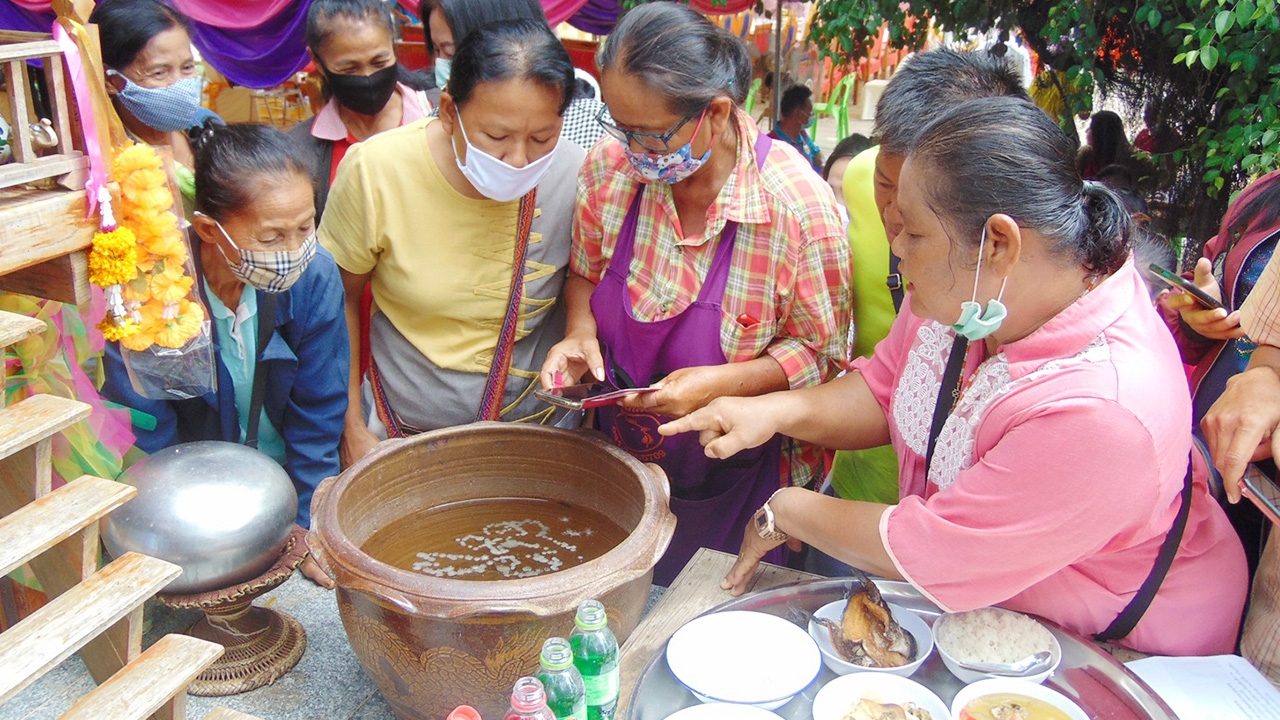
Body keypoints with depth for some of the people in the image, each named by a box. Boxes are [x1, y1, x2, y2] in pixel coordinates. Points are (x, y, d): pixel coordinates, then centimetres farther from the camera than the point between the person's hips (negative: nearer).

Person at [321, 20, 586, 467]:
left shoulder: (573, 175, -17)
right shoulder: (376, 169, -19)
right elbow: (338, 299, -6)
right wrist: (353, 428, -3)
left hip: (537, 425, 1)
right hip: (401, 429, 0)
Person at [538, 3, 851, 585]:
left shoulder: (797, 205, -24)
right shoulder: (608, 168, -12)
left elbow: (821, 353, -13)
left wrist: (723, 383, -26)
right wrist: (581, 331, -13)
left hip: (736, 484, -3)